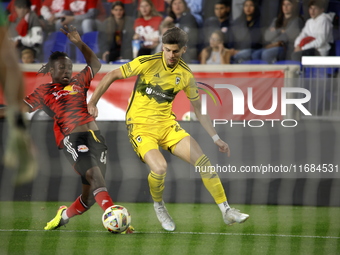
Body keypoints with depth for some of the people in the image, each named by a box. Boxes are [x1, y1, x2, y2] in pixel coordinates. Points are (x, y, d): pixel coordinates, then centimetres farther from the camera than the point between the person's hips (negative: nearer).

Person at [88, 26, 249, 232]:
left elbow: (199, 108, 11)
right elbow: (112, 76, -3)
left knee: (203, 161, -10)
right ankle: (158, 205, 3)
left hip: (167, 124, 4)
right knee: (159, 167, -29)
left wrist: (216, 138, 8)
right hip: (140, 125, -4)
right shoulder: (147, 63, -12)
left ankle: (227, 212, 0)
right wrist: (93, 102, -5)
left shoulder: (185, 74, 1)